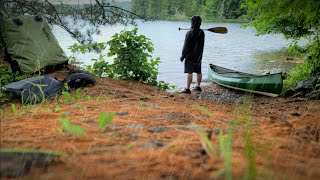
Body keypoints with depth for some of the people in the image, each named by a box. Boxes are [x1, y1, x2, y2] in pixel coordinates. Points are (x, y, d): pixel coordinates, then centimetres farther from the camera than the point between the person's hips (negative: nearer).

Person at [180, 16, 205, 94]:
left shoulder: (190, 33, -15)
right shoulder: (202, 32, 2)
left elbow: (186, 46, -13)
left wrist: (183, 56, -7)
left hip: (190, 56, -6)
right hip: (198, 56, 6)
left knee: (189, 72, -6)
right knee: (198, 72, 14)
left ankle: (187, 89, -6)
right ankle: (198, 86, 25)